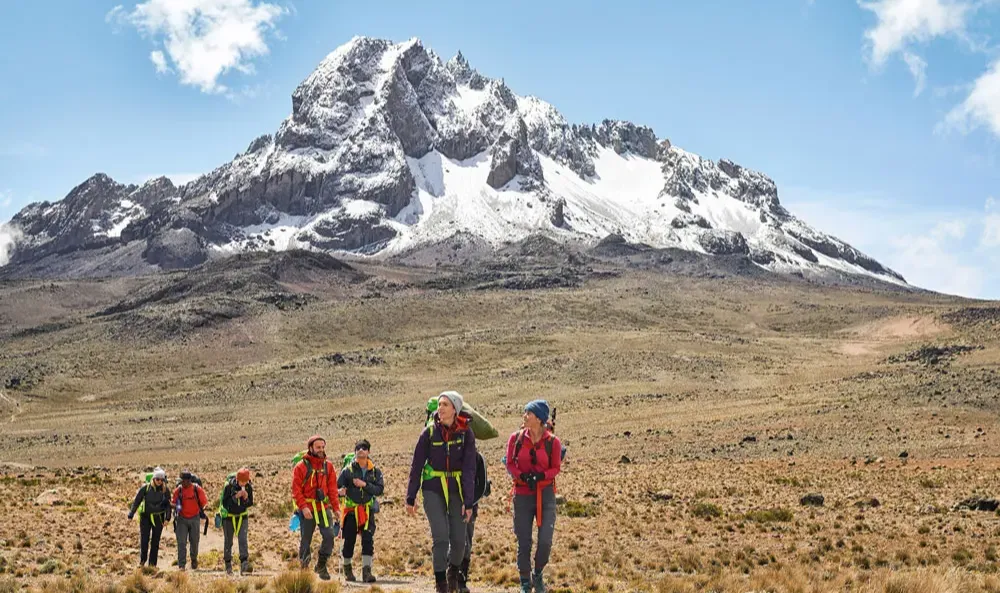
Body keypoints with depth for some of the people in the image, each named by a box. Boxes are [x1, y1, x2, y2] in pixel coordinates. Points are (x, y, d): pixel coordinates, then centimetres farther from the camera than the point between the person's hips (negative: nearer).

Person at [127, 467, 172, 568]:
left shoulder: (165, 490, -3)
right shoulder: (145, 488, -7)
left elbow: (168, 504, 1)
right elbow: (136, 502, -1)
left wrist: (167, 518, -10)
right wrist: (130, 515, -3)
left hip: (158, 518, 1)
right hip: (145, 517, -1)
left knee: (155, 541, 6)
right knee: (144, 539, -6)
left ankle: (152, 563, 13)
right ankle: (142, 560, 15)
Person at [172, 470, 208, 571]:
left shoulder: (197, 489, -7)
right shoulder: (178, 490, -3)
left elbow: (204, 502, 0)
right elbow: (174, 503, 3)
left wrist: (202, 510, -13)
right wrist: (176, 507, -17)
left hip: (194, 518, 0)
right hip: (182, 519, 0)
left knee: (194, 542, 11)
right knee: (181, 542, -9)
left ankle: (194, 560, 35)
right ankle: (181, 565, -8)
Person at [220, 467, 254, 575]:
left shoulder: (249, 487, -9)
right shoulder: (229, 486, -18)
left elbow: (250, 503, -1)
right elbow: (224, 502, -18)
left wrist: (246, 498, -22)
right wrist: (235, 496, -29)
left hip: (242, 517, 1)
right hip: (229, 516, -1)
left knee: (243, 539, -14)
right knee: (228, 541, 8)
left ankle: (244, 564, -21)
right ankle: (228, 565, 22)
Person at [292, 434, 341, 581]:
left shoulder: (328, 466, 8)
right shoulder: (301, 467, -3)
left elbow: (332, 489, 9)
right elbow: (296, 490, -7)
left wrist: (336, 508, 2)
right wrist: (303, 507, -18)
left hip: (324, 507, 3)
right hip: (307, 509, -3)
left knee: (329, 535, -12)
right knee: (305, 539, 5)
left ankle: (321, 565, 4)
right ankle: (304, 567, 19)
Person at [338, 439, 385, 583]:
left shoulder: (375, 471, 4)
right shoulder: (347, 470, -1)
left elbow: (380, 489, -5)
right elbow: (337, 487, -4)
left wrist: (365, 484, -17)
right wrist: (342, 491, -26)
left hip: (367, 510, 1)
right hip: (351, 510, -1)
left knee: (368, 540, -10)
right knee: (349, 540, 5)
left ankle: (366, 571, -11)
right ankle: (347, 568, 25)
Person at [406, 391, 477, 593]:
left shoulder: (465, 433, -6)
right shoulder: (429, 433, -5)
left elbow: (469, 469, -8)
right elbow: (416, 466, 0)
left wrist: (468, 501, -13)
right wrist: (410, 497, 1)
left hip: (457, 489, 1)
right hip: (433, 489, -1)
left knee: (459, 539, 2)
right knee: (440, 536, -11)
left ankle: (454, 571, 32)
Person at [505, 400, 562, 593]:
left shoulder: (553, 441, -4)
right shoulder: (516, 438, 0)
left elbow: (556, 468, 0)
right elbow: (510, 463, 2)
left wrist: (540, 475, -18)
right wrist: (522, 476, -16)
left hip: (546, 494, -1)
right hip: (522, 494, 1)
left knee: (545, 541, -8)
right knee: (524, 542, 4)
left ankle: (538, 574, 20)